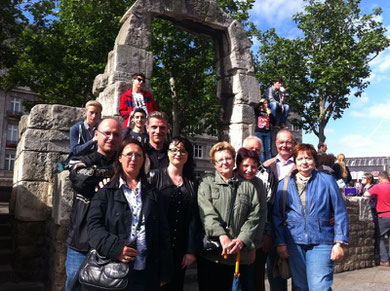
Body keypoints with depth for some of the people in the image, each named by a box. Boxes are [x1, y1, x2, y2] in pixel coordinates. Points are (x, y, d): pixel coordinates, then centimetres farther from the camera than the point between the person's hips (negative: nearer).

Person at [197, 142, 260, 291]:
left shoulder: (248, 186, 12)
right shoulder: (206, 182, 5)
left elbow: (253, 216, 4)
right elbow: (207, 213, -8)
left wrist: (242, 240, -10)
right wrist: (222, 235, -20)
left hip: (240, 253, 2)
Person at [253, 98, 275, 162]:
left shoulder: (269, 112, 14)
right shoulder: (258, 112, 7)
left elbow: (273, 122, 6)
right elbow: (255, 107, -17)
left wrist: (270, 114, -5)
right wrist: (261, 101, -4)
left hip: (268, 133, 3)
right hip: (259, 132, -2)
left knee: (268, 150, -2)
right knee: (262, 150, -5)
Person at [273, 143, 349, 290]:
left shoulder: (327, 180, 3)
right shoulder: (284, 184, 7)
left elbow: (340, 213, 2)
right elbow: (277, 215, 7)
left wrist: (339, 242, -4)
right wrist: (280, 242, 0)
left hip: (321, 242, -2)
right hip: (293, 243, 2)